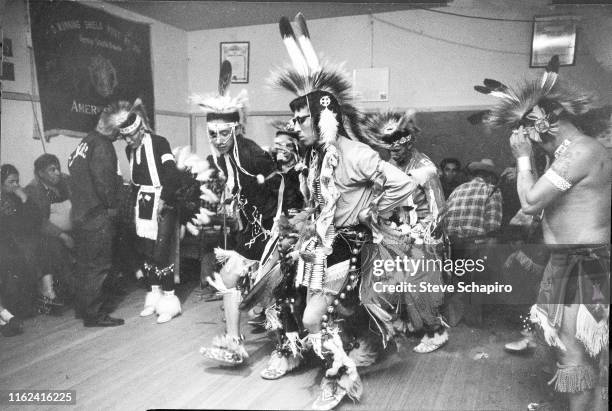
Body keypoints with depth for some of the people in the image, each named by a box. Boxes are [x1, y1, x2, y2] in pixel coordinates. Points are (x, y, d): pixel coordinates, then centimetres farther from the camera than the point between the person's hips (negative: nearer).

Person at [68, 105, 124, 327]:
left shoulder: (85, 142, 14)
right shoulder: (102, 145, -15)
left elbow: (72, 167, 18)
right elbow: (104, 179, -24)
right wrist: (112, 205, -10)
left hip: (80, 214, 10)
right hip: (97, 215, -10)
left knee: (85, 264, 18)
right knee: (98, 265, -2)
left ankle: (83, 308, 31)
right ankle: (94, 314, 5)